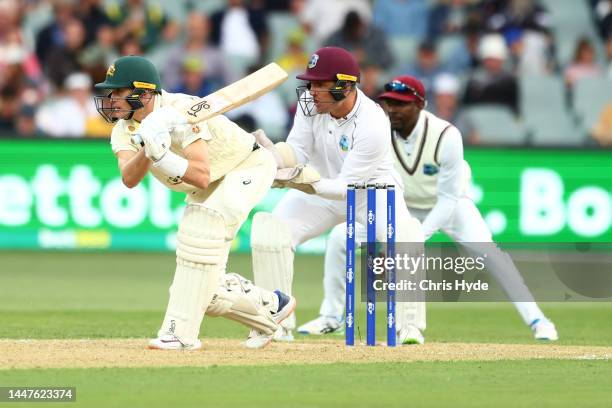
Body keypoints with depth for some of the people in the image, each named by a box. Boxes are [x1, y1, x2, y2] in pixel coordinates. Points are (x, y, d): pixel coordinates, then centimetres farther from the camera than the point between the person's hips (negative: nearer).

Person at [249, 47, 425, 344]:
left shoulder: (373, 124, -33)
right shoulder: (311, 102, -18)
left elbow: (347, 186, -30)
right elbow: (298, 151, -16)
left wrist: (306, 182, -44)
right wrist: (271, 153, -38)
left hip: (370, 186, -4)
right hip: (321, 184, 4)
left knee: (404, 235, -31)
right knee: (268, 233, -14)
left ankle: (408, 326, -16)